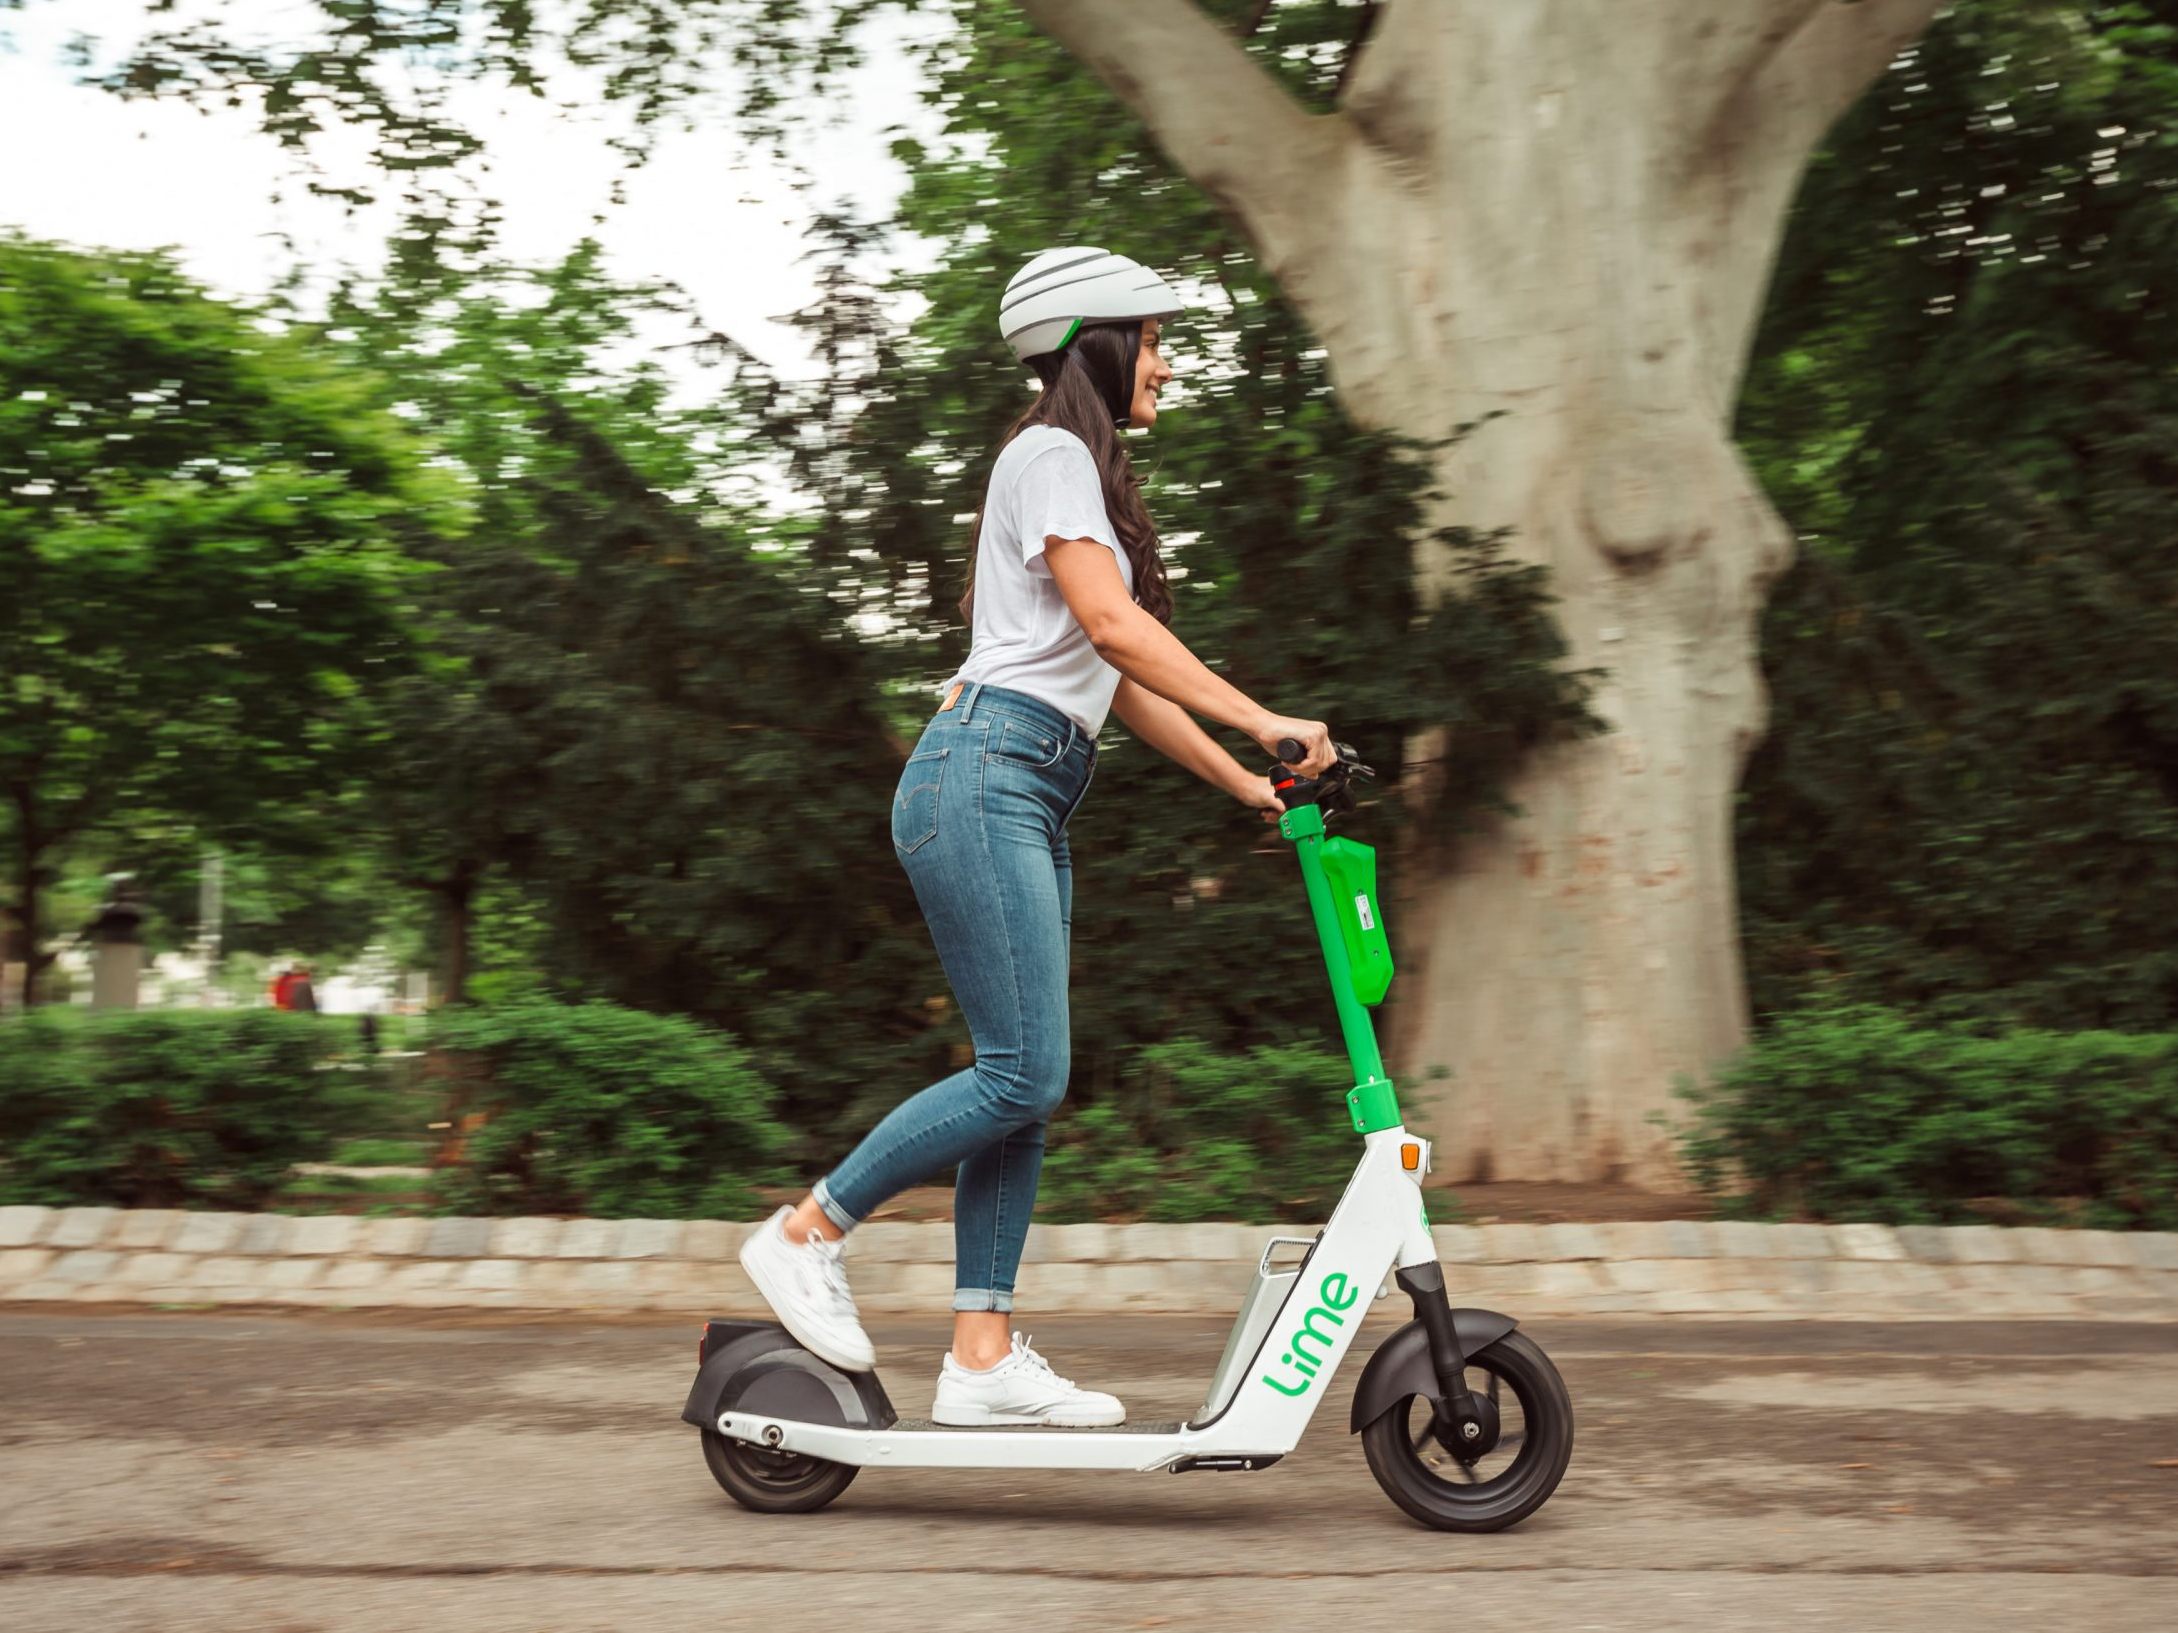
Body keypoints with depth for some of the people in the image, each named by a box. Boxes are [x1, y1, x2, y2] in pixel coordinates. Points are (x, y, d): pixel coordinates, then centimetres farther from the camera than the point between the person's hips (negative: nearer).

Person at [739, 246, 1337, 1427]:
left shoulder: (1087, 478, 26)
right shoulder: (1051, 455, -3)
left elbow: (1119, 678, 23)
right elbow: (1113, 625, -17)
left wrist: (1243, 781, 16)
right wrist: (1260, 718, -20)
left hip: (1033, 801, 10)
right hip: (981, 777, -10)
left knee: (1023, 1083, 5)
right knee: (1024, 1074, -12)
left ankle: (983, 1354, 6)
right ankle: (806, 1234, 0)